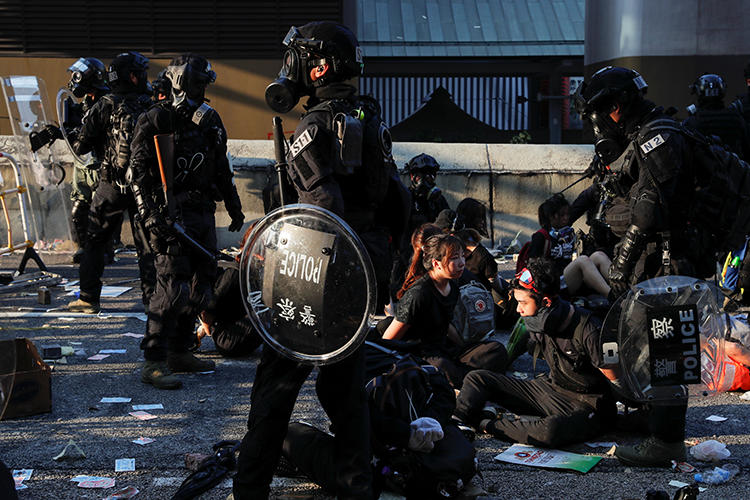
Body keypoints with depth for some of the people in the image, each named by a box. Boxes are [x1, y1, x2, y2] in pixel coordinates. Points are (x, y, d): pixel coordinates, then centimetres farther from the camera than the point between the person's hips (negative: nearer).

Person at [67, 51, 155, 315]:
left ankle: (88, 297, 12)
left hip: (111, 185, -1)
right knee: (146, 243, 8)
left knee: (95, 241, 11)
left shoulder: (105, 106, -6)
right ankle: (152, 296, 6)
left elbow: (80, 146, -6)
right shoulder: (150, 107, -2)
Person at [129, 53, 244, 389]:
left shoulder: (209, 120, 14)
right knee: (173, 287, -14)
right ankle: (154, 363, -9)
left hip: (203, 211, 8)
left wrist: (234, 207, 25)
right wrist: (151, 215, -19)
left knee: (201, 285, 10)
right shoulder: (155, 121, -7)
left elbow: (221, 168, 24)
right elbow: (138, 173, -11)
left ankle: (179, 352, 22)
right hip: (171, 214, -8)